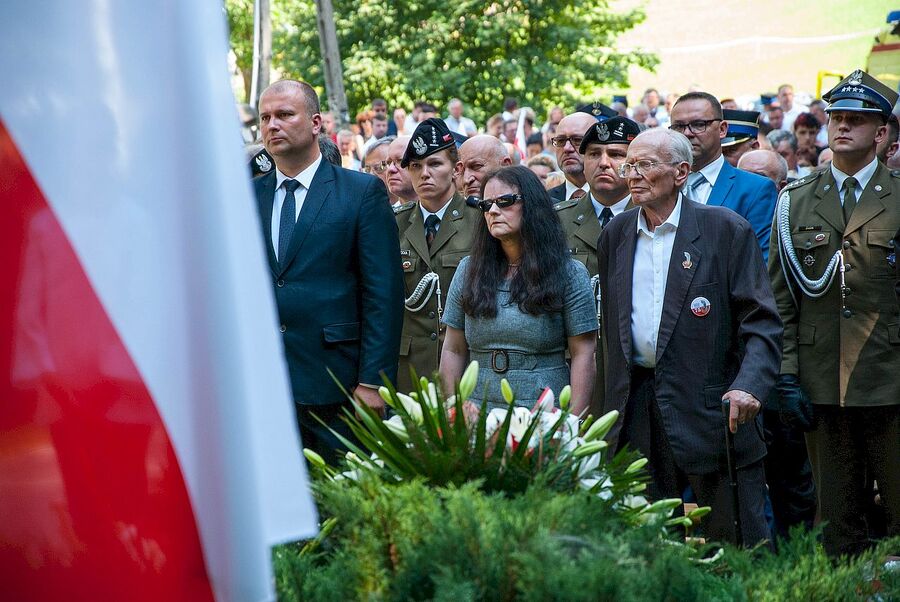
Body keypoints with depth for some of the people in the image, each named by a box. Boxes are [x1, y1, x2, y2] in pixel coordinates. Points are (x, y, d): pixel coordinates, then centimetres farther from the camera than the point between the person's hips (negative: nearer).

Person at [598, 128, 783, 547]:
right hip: (637, 412, 5)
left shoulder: (727, 230, -3)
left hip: (711, 409, -4)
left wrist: (748, 385, -23)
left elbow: (762, 322, -7)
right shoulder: (615, 235, 13)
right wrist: (616, 398, 13)